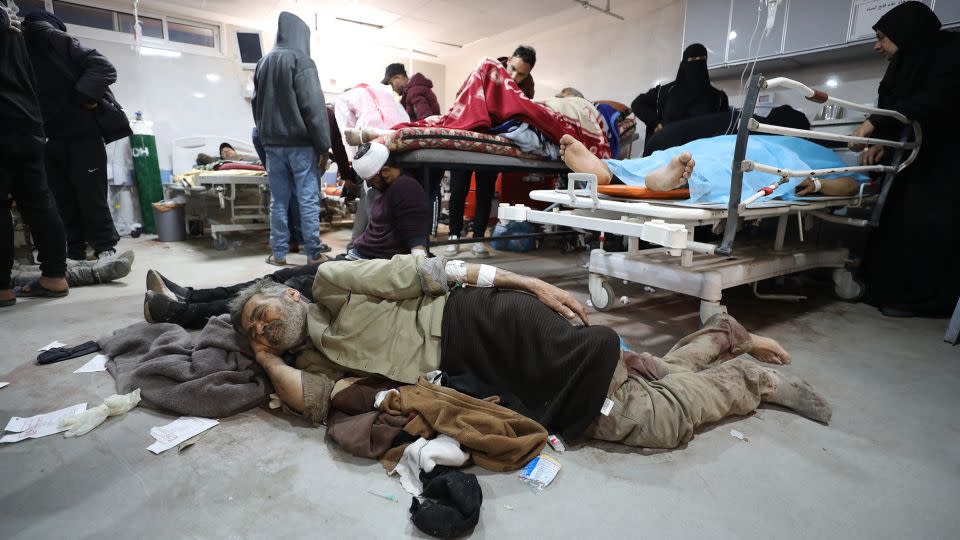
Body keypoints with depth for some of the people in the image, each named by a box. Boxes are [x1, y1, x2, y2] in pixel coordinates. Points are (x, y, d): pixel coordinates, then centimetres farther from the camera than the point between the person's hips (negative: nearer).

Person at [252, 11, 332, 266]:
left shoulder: (263, 63, 15)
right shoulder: (301, 60, -6)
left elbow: (256, 104, 19)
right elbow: (314, 106, -13)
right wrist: (323, 144, -11)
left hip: (272, 143, 6)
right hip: (300, 143, -6)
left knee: (278, 200, 8)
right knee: (308, 199, -2)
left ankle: (278, 253, 11)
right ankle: (313, 253, 0)